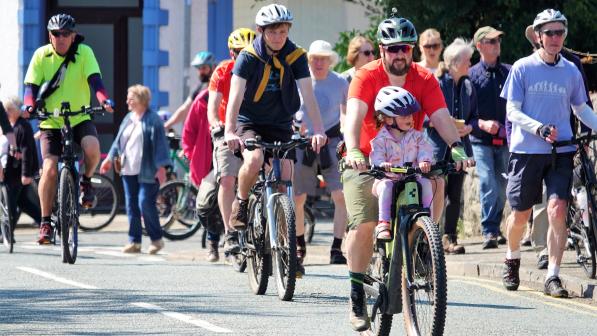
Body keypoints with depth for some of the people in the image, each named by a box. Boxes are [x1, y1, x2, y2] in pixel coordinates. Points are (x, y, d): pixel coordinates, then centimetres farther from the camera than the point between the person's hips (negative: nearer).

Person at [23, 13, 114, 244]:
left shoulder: (84, 52, -5)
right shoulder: (41, 55, -3)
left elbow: (94, 79, -16)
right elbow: (31, 85, -6)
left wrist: (104, 100, -35)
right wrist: (29, 105, -27)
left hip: (79, 119, 0)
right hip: (51, 123, 0)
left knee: (92, 146, -31)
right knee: (50, 169, -16)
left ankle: (86, 181, 2)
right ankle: (45, 222, -4)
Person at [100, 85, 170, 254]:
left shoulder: (153, 120, -8)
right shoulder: (128, 118, 14)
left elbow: (160, 143, -11)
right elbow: (118, 140, 22)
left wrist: (161, 167, -16)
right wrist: (110, 158, 19)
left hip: (147, 172, -7)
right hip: (128, 170, 7)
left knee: (145, 204, -11)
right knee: (131, 206, 6)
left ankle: (156, 239, 4)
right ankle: (134, 242, 10)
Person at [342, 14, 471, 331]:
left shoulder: (424, 79, -5)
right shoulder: (367, 76, -13)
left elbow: (440, 116, -17)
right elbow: (354, 115, -27)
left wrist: (456, 146, -36)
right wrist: (353, 150, -45)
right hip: (366, 161, -3)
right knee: (364, 224, -17)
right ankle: (356, 294, -7)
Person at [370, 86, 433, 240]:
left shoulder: (416, 136, 7)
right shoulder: (381, 139, -4)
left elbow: (425, 149, -6)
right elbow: (376, 157, -16)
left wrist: (425, 161, -30)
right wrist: (382, 164, -40)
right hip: (388, 178, -3)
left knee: (425, 183, -24)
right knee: (386, 186, -34)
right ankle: (384, 223, -33)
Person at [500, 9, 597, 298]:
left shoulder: (571, 71, 7)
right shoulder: (522, 68, -2)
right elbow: (512, 111, -5)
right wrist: (539, 128, -21)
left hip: (560, 153, 1)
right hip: (526, 151, -1)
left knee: (557, 210, -14)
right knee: (520, 214, 9)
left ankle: (553, 277, -12)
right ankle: (512, 259, 38)